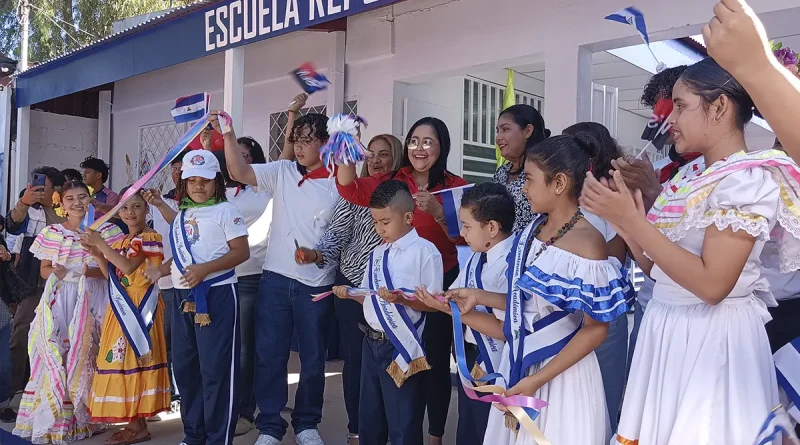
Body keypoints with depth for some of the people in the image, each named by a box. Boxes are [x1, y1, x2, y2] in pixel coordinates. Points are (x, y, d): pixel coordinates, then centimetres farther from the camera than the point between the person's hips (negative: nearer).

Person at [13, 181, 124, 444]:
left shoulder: (107, 230, 2)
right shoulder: (50, 233, 9)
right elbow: (44, 269, 12)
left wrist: (93, 271, -18)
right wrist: (56, 271, -9)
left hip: (91, 300, -2)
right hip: (58, 300, 2)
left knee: (85, 353, -4)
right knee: (55, 355, -3)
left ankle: (84, 418, 8)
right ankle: (53, 420, 7)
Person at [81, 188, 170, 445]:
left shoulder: (150, 237, -9)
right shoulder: (121, 242, 17)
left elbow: (129, 267, -20)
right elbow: (112, 275, 17)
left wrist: (100, 243, -18)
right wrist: (96, 254, 4)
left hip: (139, 308, -9)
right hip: (122, 309, 9)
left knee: (133, 359, -7)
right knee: (122, 360, 8)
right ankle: (132, 421, 15)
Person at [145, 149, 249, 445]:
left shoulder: (225, 210, -8)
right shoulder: (184, 212, 14)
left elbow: (242, 251, -13)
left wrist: (206, 268, -22)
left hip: (217, 295, -8)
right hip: (183, 296, 8)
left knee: (216, 369, -5)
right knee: (184, 366, 14)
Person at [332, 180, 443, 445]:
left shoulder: (425, 251, -11)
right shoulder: (377, 254, 11)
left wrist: (401, 298, -27)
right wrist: (350, 293, -2)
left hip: (402, 347, -7)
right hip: (372, 342, 7)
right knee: (368, 420, 21)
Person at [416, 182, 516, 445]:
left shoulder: (511, 266, -26)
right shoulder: (477, 258, 3)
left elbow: (506, 328, -30)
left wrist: (452, 310, -28)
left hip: (495, 369, -8)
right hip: (470, 359, 9)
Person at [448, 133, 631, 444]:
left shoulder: (587, 244, -20)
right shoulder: (532, 232, 2)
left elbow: (596, 329, -17)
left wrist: (536, 380, -18)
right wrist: (479, 297, 4)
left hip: (561, 375, -7)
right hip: (517, 363, 7)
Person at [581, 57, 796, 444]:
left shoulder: (748, 179, -15)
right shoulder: (689, 177, 9)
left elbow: (711, 285, -23)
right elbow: (658, 269, 10)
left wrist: (633, 221, -22)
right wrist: (620, 218, 0)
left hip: (712, 338, -8)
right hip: (666, 331, 8)